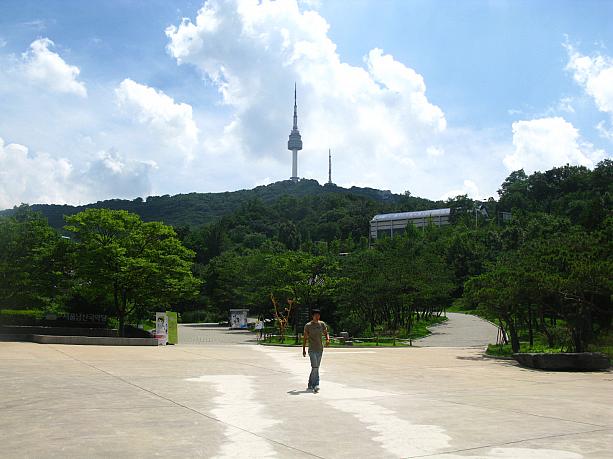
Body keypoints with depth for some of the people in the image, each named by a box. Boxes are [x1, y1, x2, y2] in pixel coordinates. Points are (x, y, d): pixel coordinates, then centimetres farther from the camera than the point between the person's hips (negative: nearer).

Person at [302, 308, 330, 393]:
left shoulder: (322, 324, 6)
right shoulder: (308, 325, -5)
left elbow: (326, 334, 10)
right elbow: (305, 338, 1)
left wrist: (328, 339, -13)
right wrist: (304, 349, 1)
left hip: (320, 349, 5)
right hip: (312, 349, -5)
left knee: (315, 368, 11)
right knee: (315, 367, -16)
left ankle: (310, 385, 22)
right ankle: (316, 385, -18)